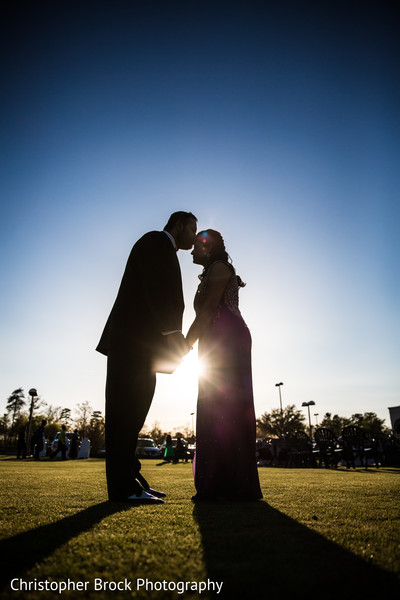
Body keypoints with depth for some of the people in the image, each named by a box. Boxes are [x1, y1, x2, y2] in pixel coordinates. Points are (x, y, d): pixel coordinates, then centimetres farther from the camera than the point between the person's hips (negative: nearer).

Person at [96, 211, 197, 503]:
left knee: (133, 410, 8)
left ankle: (131, 480, 14)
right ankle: (124, 486, -3)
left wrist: (174, 336, 13)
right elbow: (154, 290, -15)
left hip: (145, 342, 10)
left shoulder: (165, 252, 28)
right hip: (132, 339, -10)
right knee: (126, 408, -8)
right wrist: (172, 331, -18)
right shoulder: (155, 240, 0)